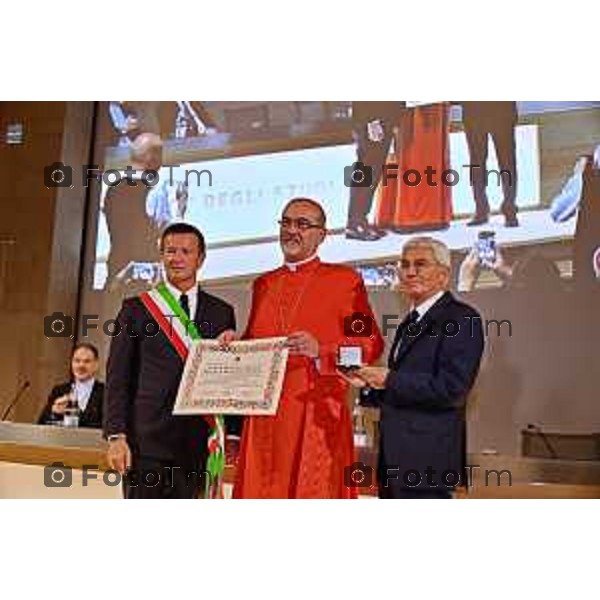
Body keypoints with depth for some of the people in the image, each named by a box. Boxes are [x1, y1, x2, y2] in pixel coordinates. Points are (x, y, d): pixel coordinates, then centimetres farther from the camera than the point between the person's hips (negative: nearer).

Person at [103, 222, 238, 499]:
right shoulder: (136, 309, 6)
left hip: (199, 443, 2)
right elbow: (118, 378, 2)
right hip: (146, 442, -1)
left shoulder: (221, 312, 10)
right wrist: (116, 436, -6)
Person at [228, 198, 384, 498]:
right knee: (260, 490, 4)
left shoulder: (345, 280, 2)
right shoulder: (264, 284, 17)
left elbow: (370, 343, -2)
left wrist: (320, 350, -16)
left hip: (317, 415, -4)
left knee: (315, 492, -3)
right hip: (264, 415, 4)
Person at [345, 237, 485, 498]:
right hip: (395, 460, 9)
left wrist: (389, 380, -16)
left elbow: (452, 389, -22)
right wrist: (370, 382, 1)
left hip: (426, 458, -9)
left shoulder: (461, 318, -11)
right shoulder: (411, 323, 17)